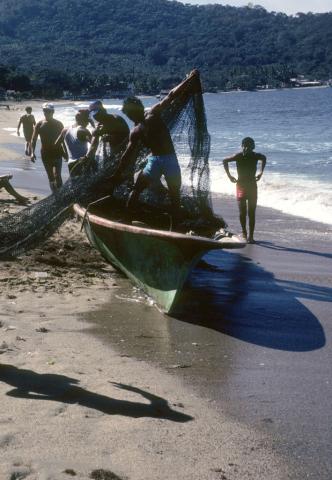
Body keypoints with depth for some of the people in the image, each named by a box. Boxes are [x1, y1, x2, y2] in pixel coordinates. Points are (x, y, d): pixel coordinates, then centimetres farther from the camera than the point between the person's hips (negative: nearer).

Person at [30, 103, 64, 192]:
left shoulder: (58, 124, 0)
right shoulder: (39, 124, 1)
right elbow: (34, 139, 0)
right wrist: (32, 152, -12)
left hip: (57, 153, -2)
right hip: (45, 154, 2)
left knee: (57, 176, -17)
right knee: (50, 177, 9)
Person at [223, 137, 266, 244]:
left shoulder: (256, 156, -5)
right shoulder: (238, 156, -11)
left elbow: (264, 158, 20)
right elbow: (225, 161, 5)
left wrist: (261, 173, 14)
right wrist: (229, 176, 3)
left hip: (252, 186, 1)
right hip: (241, 186, -1)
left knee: (251, 213, -1)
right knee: (242, 213, -1)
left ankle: (250, 236, 2)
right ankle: (244, 232, 22)